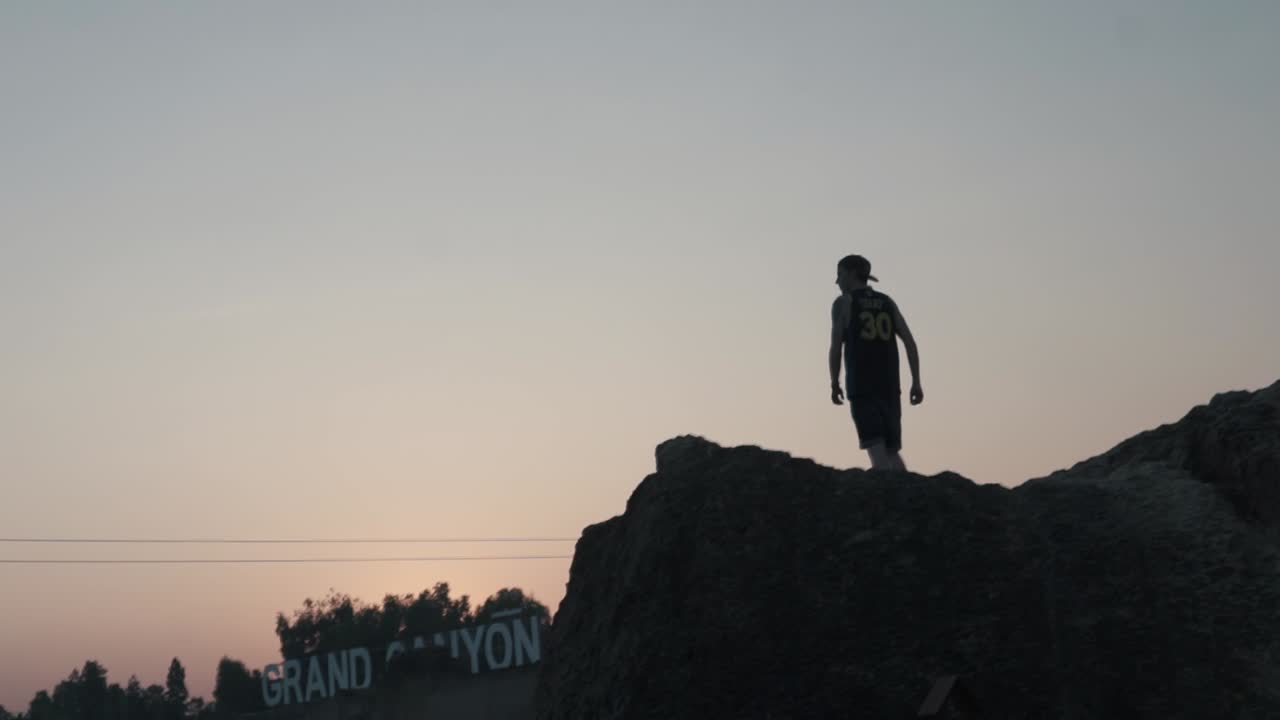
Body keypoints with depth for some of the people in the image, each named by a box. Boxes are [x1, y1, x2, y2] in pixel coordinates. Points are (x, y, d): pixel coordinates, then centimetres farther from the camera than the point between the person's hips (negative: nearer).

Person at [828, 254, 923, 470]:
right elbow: (910, 342, 5)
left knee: (877, 449, -9)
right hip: (889, 386, 5)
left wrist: (834, 385, 8)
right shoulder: (887, 302, 14)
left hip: (861, 386, -4)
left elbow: (835, 348, -4)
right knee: (892, 451, 12)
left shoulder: (843, 302, 1)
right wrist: (916, 383, 4)